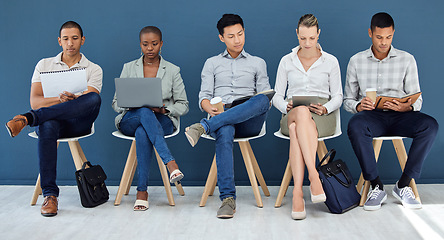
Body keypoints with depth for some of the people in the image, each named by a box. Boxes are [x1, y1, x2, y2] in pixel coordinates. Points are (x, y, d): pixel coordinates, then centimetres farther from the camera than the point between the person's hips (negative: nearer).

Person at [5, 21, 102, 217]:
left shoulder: (93, 69, 11)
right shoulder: (44, 65, 14)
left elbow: (90, 99, -7)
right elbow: (35, 101, 1)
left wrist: (74, 99, -29)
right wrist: (60, 99, -18)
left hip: (78, 122, 0)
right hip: (50, 120, 0)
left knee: (94, 99, -33)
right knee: (47, 126, -39)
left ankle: (28, 118, -35)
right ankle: (50, 195, -35)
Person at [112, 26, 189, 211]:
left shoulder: (173, 70, 10)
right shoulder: (129, 68, 13)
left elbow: (183, 105, 8)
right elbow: (116, 103, 10)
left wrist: (164, 110, -13)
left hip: (162, 121, 0)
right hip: (130, 119, 1)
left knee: (142, 133, -38)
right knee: (144, 112, -38)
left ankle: (142, 190, -35)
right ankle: (171, 163, -49)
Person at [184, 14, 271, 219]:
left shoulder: (258, 63, 22)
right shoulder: (212, 63, 22)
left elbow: (265, 95, 14)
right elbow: (204, 96, 11)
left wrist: (264, 104, -12)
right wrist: (210, 108, -13)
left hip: (249, 121, 1)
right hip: (221, 119, 0)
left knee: (262, 100, -36)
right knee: (224, 133, -39)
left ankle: (204, 127, -41)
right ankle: (228, 198, -41)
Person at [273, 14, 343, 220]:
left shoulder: (330, 61, 10)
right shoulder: (286, 61, 13)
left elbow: (337, 97, 10)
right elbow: (277, 96, 12)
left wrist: (325, 108, -12)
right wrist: (286, 107, -11)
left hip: (322, 118, -1)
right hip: (291, 116, 1)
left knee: (296, 129, -38)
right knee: (302, 112, -40)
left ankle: (297, 192, -47)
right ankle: (313, 175, -48)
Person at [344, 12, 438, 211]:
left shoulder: (407, 59, 10)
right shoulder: (356, 61, 11)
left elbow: (417, 99, 7)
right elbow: (348, 99, 11)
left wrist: (407, 107, -17)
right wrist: (358, 106, -13)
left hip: (399, 116, 1)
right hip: (371, 115, -1)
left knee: (430, 125, -31)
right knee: (355, 126, -37)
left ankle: (403, 185, -21)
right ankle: (376, 186, -25)